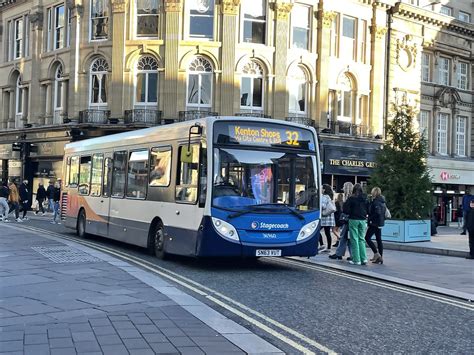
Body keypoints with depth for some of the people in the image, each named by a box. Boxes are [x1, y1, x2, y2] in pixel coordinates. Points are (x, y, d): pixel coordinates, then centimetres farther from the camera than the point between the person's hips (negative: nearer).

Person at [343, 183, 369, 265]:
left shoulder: (351, 198, -11)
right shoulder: (365, 199, 2)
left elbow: (346, 210, -11)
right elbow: (368, 210, 8)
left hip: (354, 220, -4)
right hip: (363, 220, 4)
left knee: (354, 240, 2)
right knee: (361, 239, 12)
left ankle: (356, 260, 2)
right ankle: (364, 259, 6)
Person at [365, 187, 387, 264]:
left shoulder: (375, 201, -15)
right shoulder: (382, 201, 12)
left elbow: (377, 213, -23)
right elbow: (384, 212, 16)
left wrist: (370, 219, -14)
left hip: (374, 223, -9)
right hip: (380, 223, 9)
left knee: (367, 238, -3)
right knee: (379, 239, 10)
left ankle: (376, 253, -8)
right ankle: (380, 257, 10)